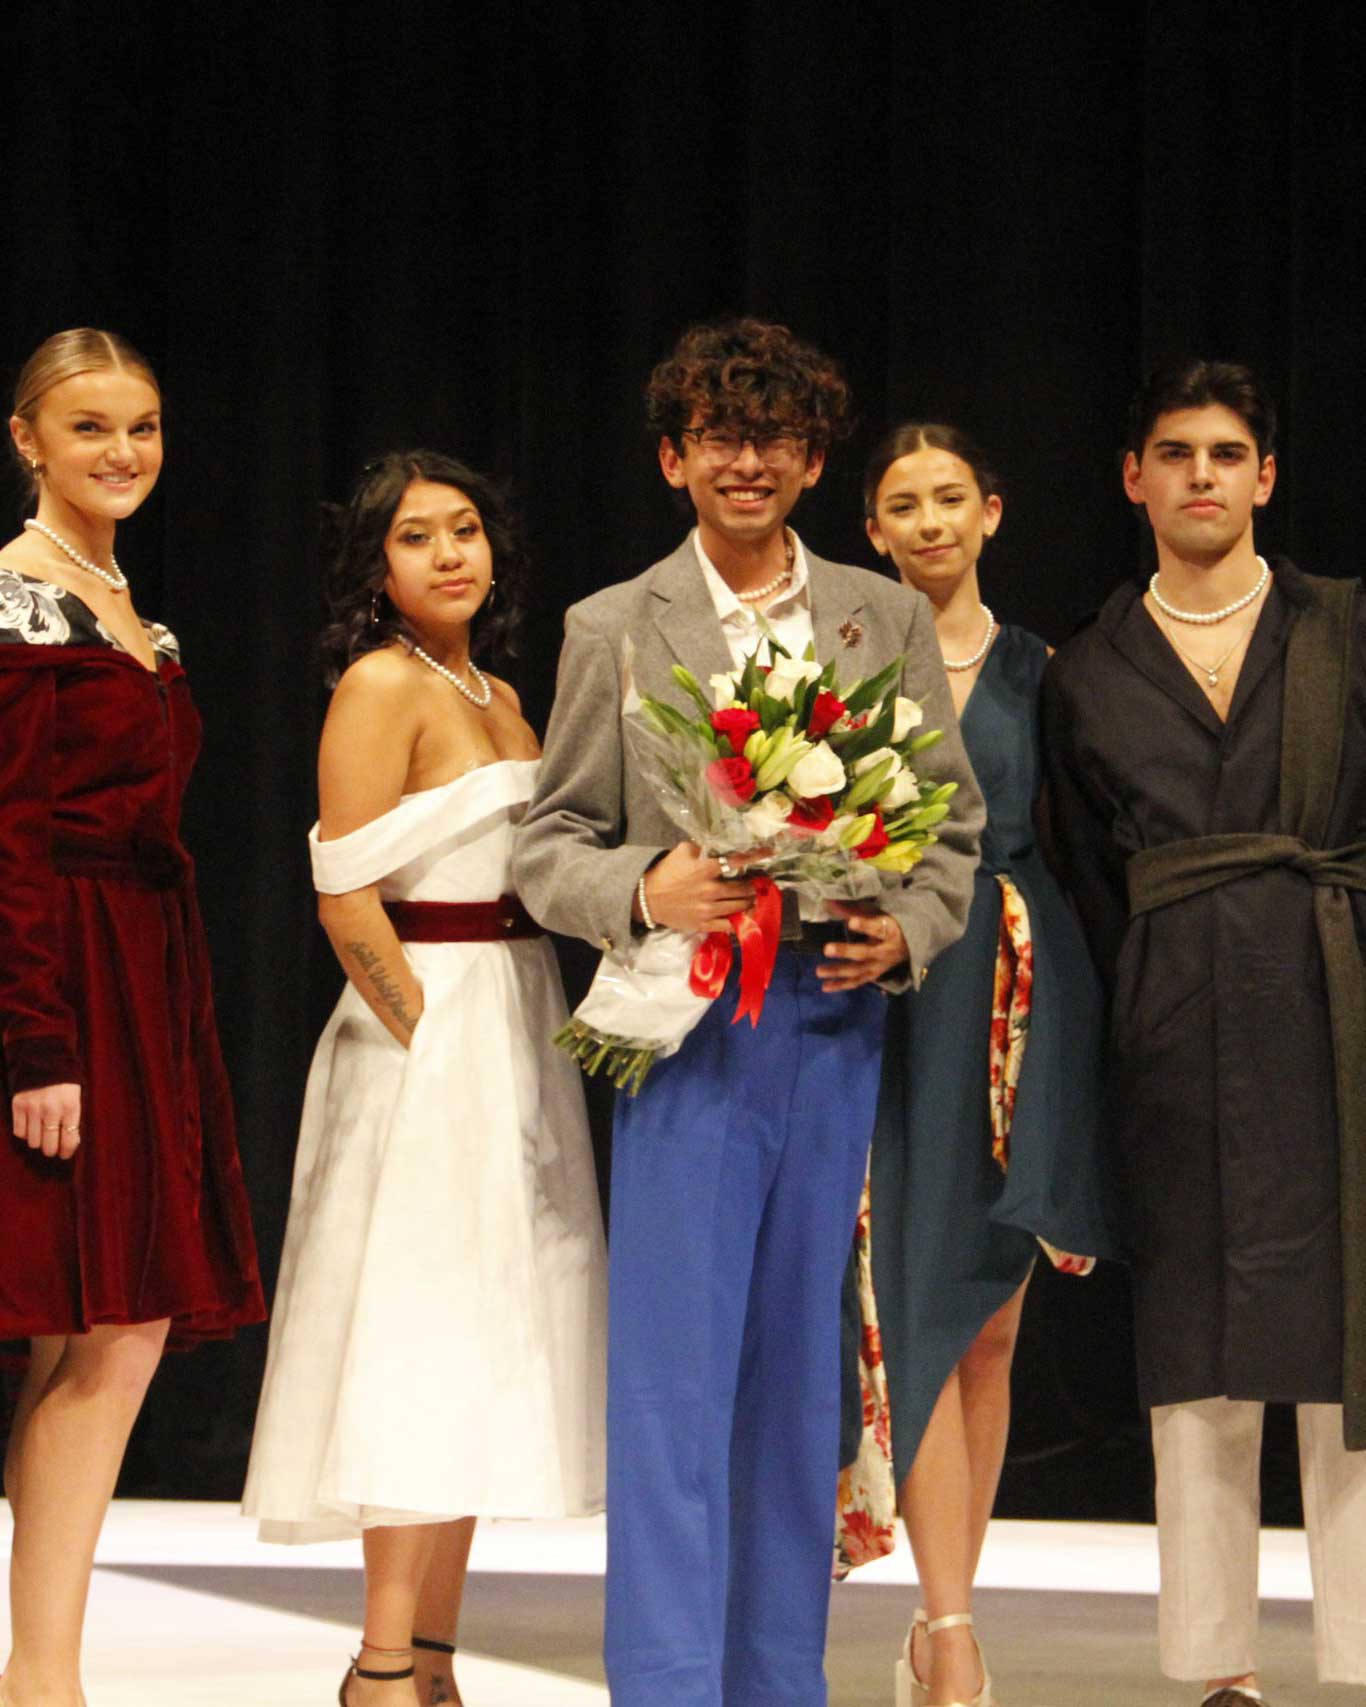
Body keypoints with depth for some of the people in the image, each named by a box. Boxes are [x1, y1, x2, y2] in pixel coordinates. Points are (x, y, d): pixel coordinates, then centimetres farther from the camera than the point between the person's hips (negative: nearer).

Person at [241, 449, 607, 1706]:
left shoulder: (498, 695, 16)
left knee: (484, 1347, 8)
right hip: (429, 1031, -8)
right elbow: (347, 900, -15)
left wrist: (516, 1049, 11)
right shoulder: (381, 682, -9)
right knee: (427, 1331, -9)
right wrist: (430, 1041, -17)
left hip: (521, 1026, 8)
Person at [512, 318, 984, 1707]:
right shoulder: (613, 629, 5)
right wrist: (646, 890, -16)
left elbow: (954, 823, 13)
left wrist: (907, 931, -6)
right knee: (674, 1373, -7)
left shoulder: (888, 620, 11)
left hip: (837, 1027, 3)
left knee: (799, 1371, 8)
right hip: (688, 1032, -3)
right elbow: (548, 846, 4)